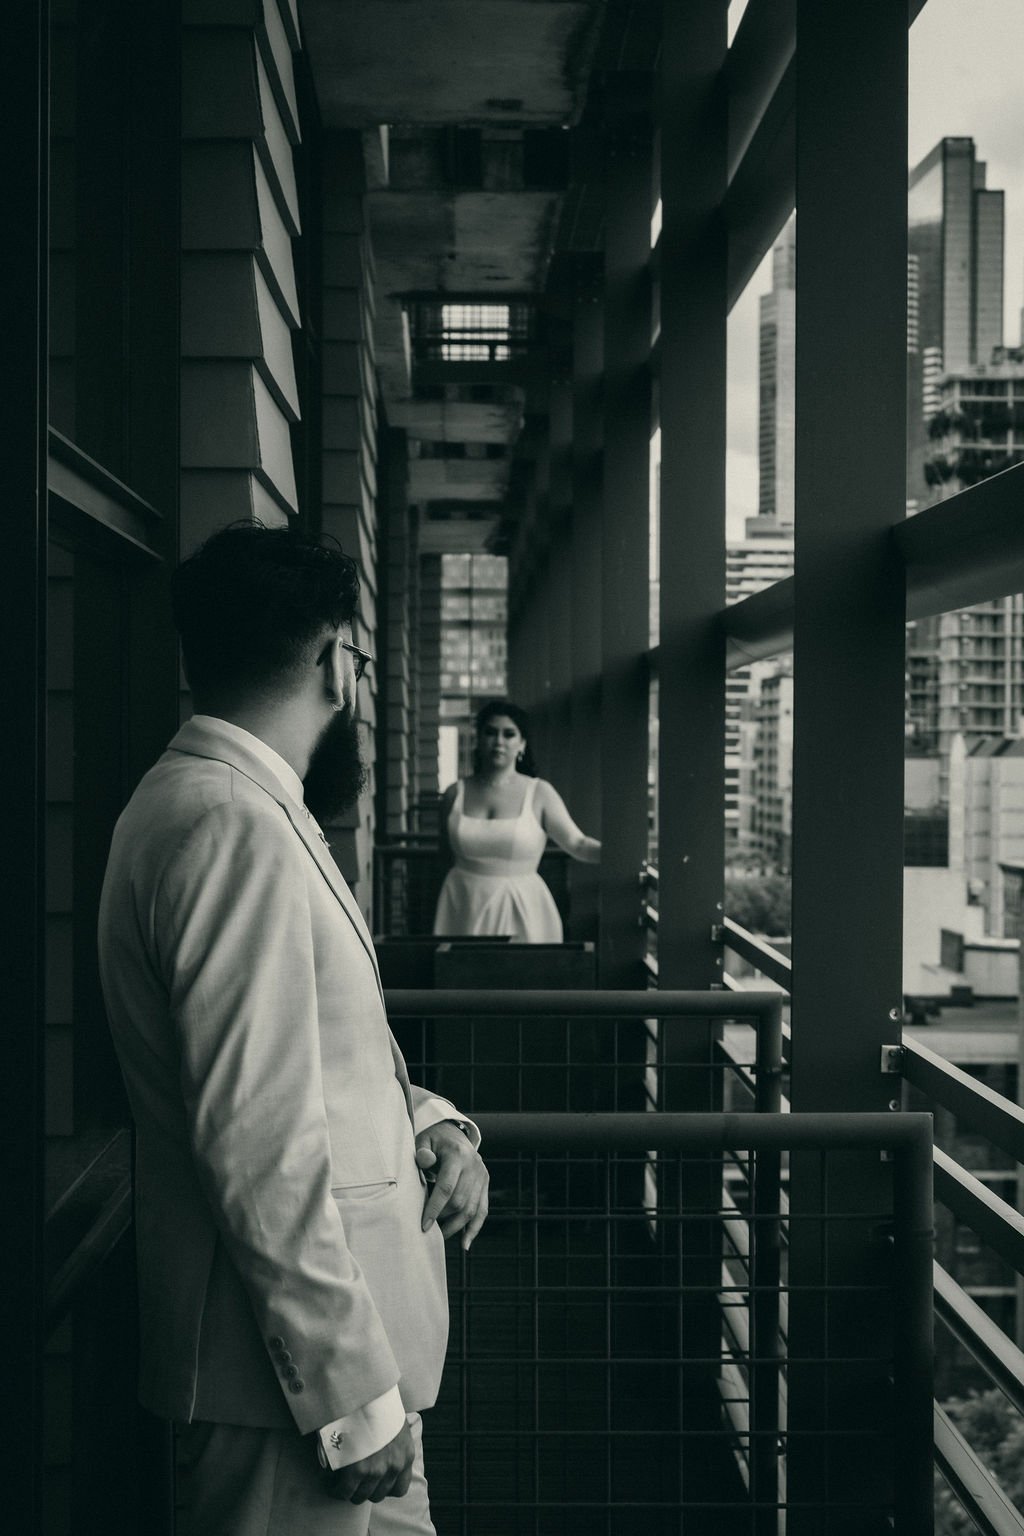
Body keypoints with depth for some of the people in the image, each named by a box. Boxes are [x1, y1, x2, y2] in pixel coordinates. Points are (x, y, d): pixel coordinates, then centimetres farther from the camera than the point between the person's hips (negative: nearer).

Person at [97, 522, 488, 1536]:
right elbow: (261, 1146, -25)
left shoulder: (233, 804, 13)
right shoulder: (233, 824, -21)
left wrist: (431, 1124, 3)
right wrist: (356, 1395, -21)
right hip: (294, 1374, -10)